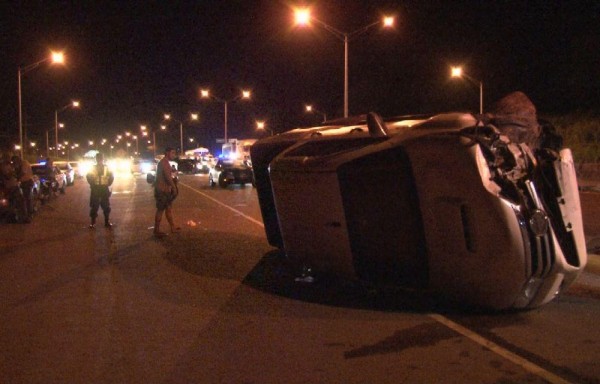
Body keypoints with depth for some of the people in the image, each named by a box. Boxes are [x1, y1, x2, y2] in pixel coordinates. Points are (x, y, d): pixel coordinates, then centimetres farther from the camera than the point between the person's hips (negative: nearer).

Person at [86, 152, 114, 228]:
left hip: (105, 189, 0)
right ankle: (93, 222, 7)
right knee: (94, 206, 3)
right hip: (95, 189, 0)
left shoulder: (107, 168, 1)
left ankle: (107, 222, 11)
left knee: (106, 206, 4)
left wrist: (108, 183, 0)